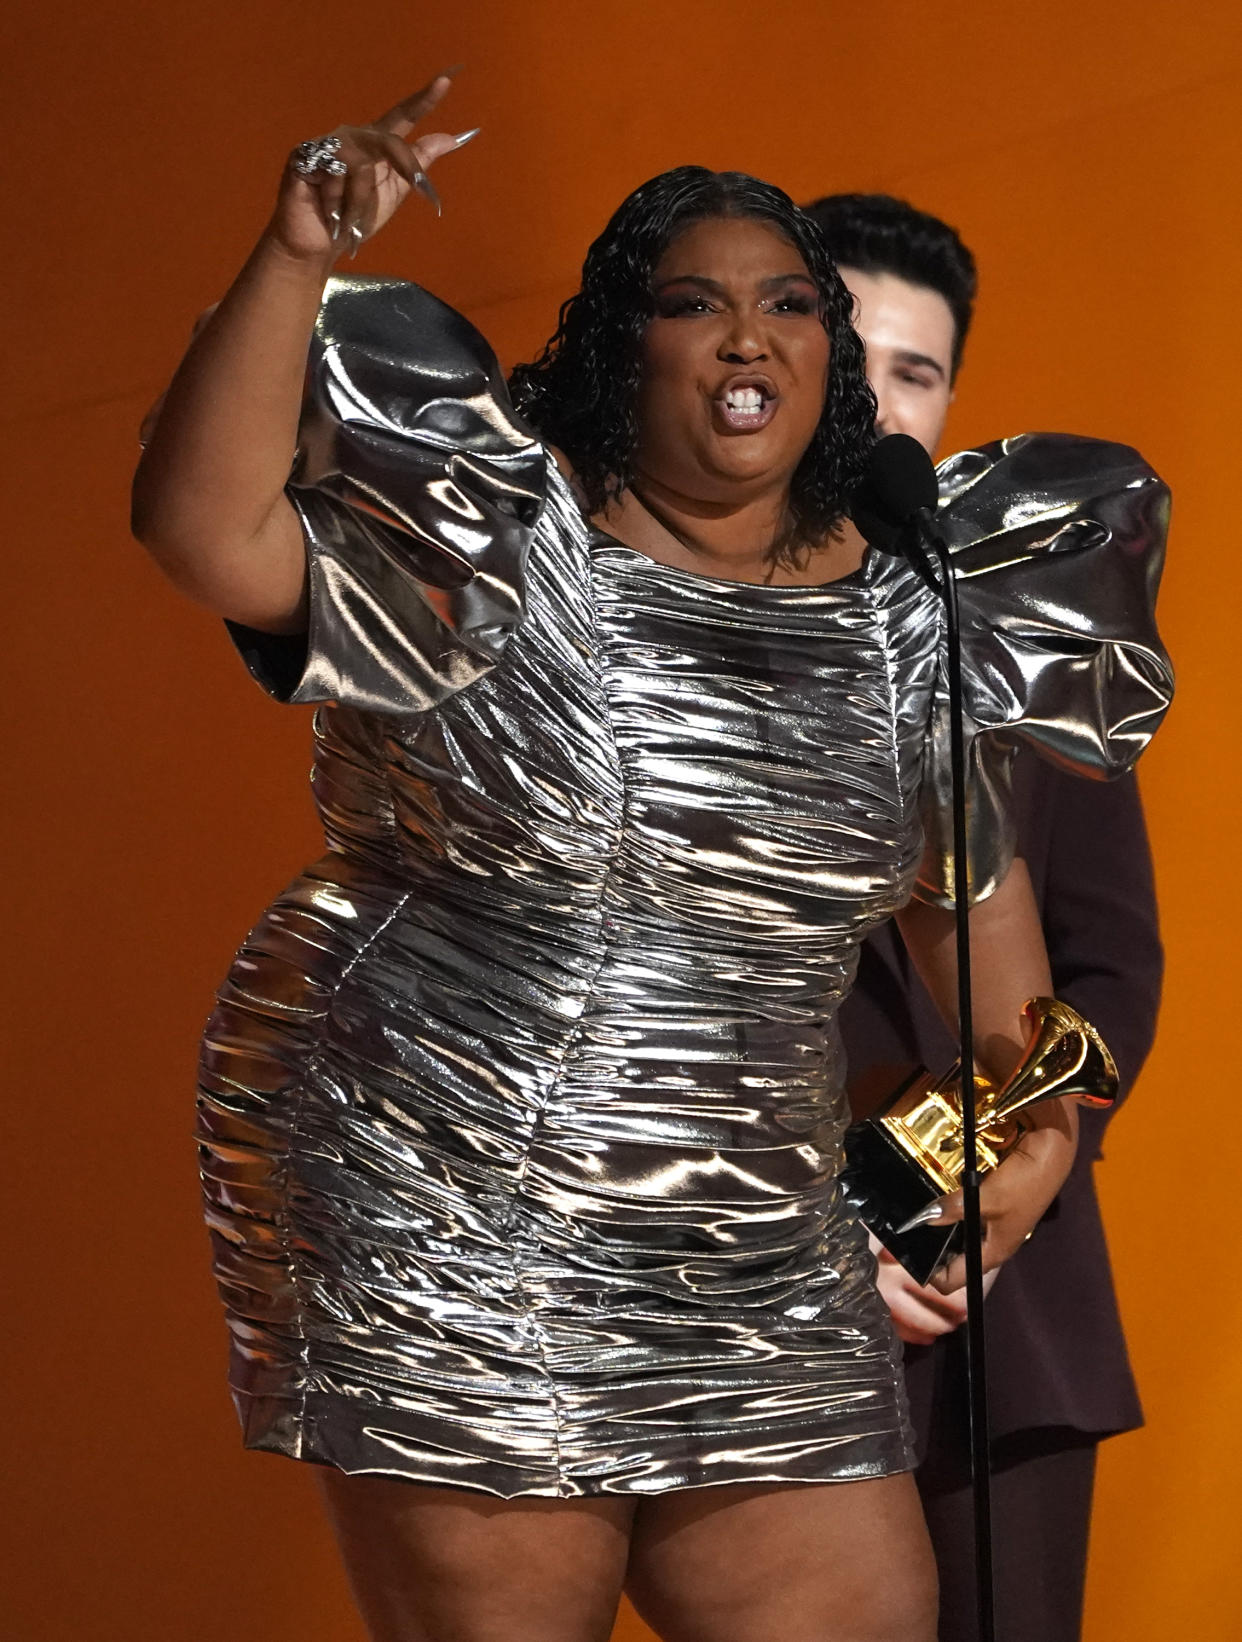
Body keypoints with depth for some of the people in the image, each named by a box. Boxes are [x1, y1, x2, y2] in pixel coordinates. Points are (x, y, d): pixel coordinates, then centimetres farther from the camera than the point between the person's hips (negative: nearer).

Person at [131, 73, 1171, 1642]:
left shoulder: (894, 623, 9)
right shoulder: (493, 543, -4)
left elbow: (970, 873, 24)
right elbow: (209, 527, -18)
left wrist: (1039, 1109, 22)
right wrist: (296, 256, -26)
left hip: (758, 1291, 5)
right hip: (451, 1259, -5)